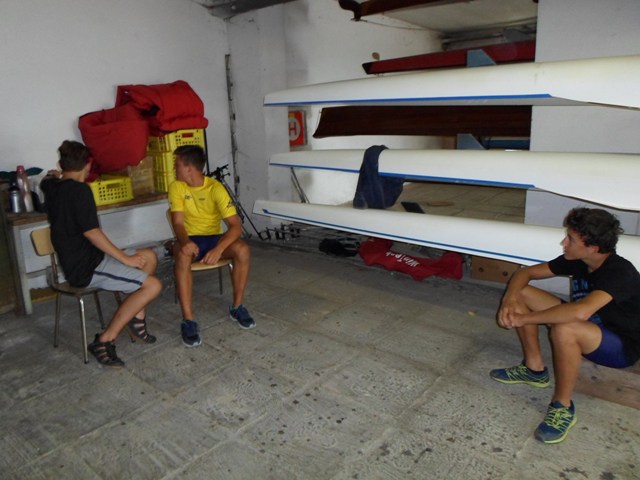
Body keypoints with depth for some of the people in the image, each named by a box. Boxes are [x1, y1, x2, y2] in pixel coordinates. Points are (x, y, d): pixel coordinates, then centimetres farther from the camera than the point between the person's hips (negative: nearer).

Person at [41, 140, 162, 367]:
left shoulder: (52, 187, 8)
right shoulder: (79, 190, -18)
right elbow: (91, 233, -24)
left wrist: (54, 175, 58)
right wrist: (125, 258, -17)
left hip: (78, 260, 10)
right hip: (85, 268, -10)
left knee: (149, 256, 15)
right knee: (153, 285, -16)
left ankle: (136, 319, 13)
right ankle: (105, 340, -9)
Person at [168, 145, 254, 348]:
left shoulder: (215, 188, -14)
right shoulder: (176, 187, -7)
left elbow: (236, 225, -22)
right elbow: (178, 222, -15)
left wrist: (219, 249, -39)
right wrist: (185, 241, -39)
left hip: (214, 237, 0)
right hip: (190, 239, 0)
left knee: (242, 249, -30)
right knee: (182, 255, -36)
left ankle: (237, 307, -11)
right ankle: (188, 320, -31)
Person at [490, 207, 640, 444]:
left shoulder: (620, 272, -31)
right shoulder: (576, 260, -9)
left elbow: (581, 311, -49)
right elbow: (525, 272, -3)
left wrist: (523, 318, -40)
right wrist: (510, 298, -25)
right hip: (588, 327, 8)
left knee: (564, 329, -41)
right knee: (521, 292, -6)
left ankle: (563, 407, -19)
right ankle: (535, 369, 4)